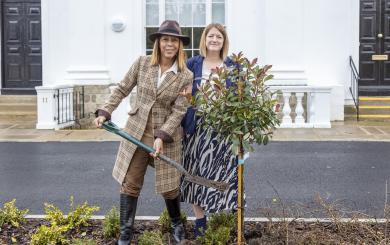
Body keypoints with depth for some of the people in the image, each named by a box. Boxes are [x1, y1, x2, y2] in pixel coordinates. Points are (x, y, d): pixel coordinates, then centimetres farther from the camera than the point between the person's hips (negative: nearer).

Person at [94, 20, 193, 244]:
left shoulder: (186, 76, -7)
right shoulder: (142, 63, -2)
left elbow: (178, 111, -11)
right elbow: (122, 90, 6)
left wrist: (162, 136, -21)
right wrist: (105, 113, -2)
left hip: (167, 135, -1)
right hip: (136, 132, 2)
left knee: (169, 186, 8)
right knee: (130, 184, 5)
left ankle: (177, 223, 35)